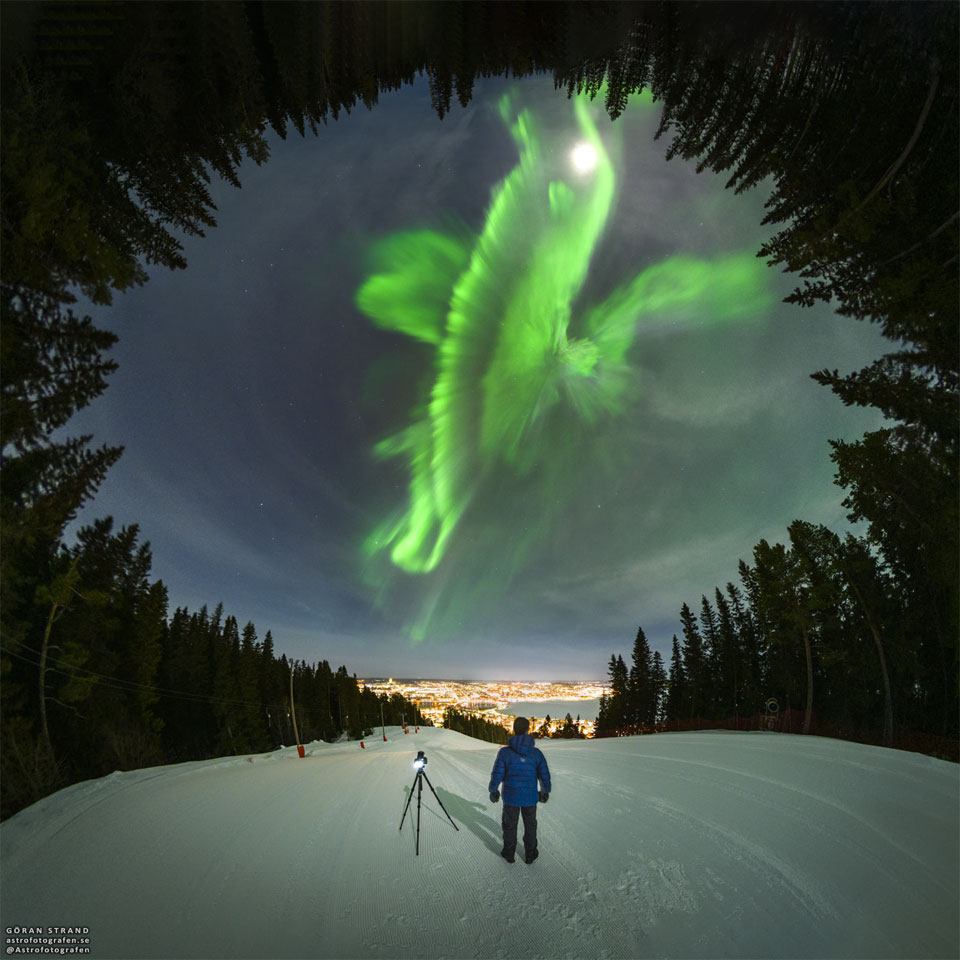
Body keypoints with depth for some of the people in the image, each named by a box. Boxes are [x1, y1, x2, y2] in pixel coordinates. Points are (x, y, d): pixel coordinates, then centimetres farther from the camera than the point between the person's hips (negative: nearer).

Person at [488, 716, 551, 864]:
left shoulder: (505, 752, -16)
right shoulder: (536, 753, -10)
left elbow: (497, 775, -12)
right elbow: (545, 776, -3)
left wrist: (493, 790, 4)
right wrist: (545, 791, 14)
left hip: (511, 796, -1)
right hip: (530, 797, 1)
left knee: (509, 825, 19)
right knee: (530, 825, 22)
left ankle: (509, 853, 33)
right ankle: (530, 854, 33)